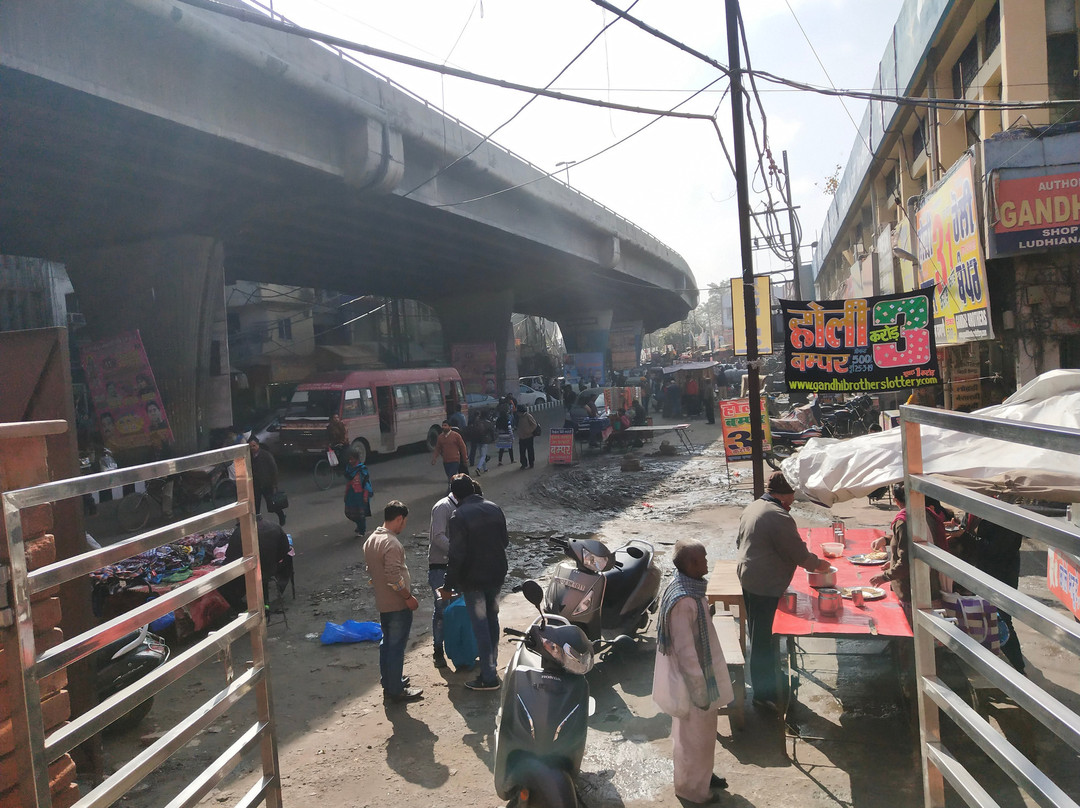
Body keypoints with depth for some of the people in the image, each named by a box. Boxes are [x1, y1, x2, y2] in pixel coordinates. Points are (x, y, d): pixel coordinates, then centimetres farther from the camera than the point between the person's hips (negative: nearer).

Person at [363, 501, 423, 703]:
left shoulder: (371, 539, 5)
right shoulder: (392, 544, -25)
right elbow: (394, 577, -28)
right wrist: (408, 597, -18)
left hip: (382, 602, 9)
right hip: (398, 604, -9)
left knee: (387, 643, 19)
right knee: (396, 647, 2)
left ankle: (389, 682, 32)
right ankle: (396, 691, 11)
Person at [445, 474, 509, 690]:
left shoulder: (459, 516, -18)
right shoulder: (494, 508, 1)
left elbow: (456, 555, -19)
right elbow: (505, 541, 9)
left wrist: (448, 586, -11)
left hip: (473, 579, -6)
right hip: (497, 575, 6)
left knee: (480, 626, 2)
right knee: (492, 619, 19)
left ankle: (489, 677, 8)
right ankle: (491, 665, 32)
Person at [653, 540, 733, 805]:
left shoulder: (689, 587, -3)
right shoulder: (684, 601, -33)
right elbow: (685, 651, -27)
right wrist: (700, 689, -18)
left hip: (699, 673, 9)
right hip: (690, 681, -9)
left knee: (702, 731, 26)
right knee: (694, 735, 12)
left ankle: (702, 775, 46)